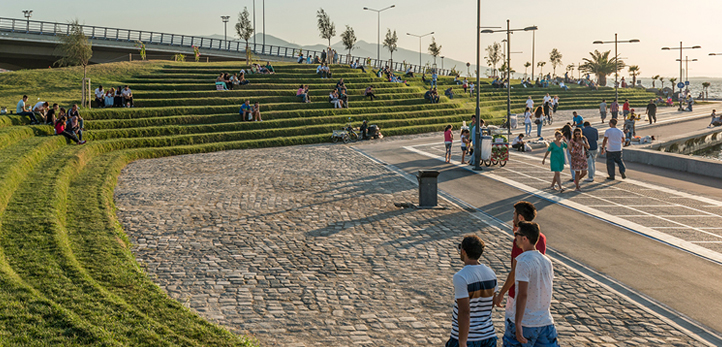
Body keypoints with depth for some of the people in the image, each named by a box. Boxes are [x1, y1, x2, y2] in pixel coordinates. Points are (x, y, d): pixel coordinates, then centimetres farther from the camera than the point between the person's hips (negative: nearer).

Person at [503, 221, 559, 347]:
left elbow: (522, 295, -22)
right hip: (546, 321, 7)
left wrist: (517, 324, -24)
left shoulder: (524, 262, -16)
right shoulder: (547, 261, 8)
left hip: (525, 322, -7)